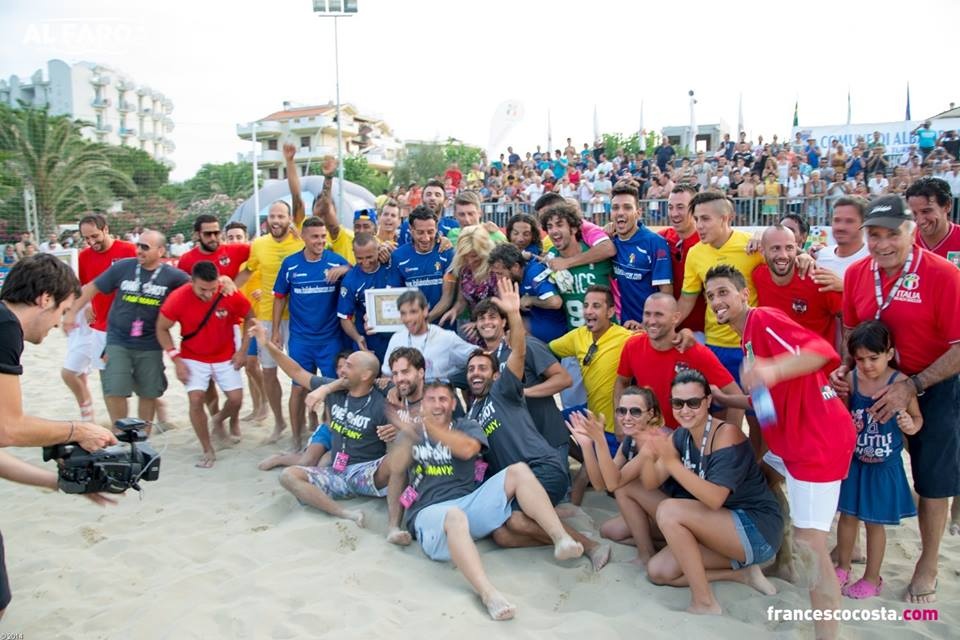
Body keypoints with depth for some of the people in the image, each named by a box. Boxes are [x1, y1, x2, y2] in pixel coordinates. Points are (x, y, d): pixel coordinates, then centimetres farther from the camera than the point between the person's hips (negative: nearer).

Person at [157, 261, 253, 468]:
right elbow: (161, 329, -9)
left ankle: (220, 419, 31)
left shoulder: (230, 295, -21)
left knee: (236, 399, -5)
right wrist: (176, 360, -15)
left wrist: (243, 350, -7)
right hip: (193, 358, -1)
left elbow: (250, 318, -3)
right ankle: (208, 451, 4)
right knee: (196, 400, -13)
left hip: (225, 357, 1)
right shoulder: (178, 298, -22)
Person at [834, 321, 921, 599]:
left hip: (884, 465, -3)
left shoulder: (900, 382, -16)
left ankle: (872, 578, 29)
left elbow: (917, 417, -4)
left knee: (874, 522, 10)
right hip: (853, 460, 3)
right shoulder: (851, 379, -9)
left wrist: (911, 426, -25)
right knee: (847, 515, 15)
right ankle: (842, 568, 34)